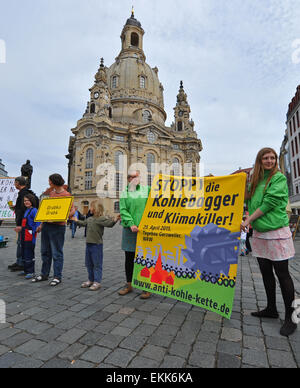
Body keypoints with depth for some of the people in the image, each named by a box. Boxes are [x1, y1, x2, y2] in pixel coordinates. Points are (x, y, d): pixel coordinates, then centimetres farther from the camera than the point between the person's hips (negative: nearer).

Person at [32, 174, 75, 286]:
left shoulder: (66, 195, -10)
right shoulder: (51, 193, 15)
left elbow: (73, 210, -16)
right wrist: (42, 224, 20)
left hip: (57, 227, -8)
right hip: (46, 225, 8)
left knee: (57, 253, -1)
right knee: (45, 251, 16)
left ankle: (57, 277, 10)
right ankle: (44, 274, 29)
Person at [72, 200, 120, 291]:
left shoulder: (101, 218, -13)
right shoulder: (89, 219, 13)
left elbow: (109, 223, -27)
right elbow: (83, 223, 32)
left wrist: (115, 220, -45)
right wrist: (77, 221, 43)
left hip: (97, 244, -8)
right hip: (88, 243, 9)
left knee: (97, 264, 0)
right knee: (89, 264, 17)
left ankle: (97, 282, 9)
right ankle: (91, 280, 31)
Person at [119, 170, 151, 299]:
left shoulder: (147, 190, 7)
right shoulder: (125, 193, 8)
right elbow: (123, 210, -1)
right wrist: (131, 224, -13)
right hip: (129, 229, 2)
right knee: (129, 258, 12)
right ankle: (129, 285, 29)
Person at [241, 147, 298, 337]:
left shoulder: (279, 177, -6)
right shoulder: (256, 180, 14)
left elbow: (270, 203, -16)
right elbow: (249, 200, 14)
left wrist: (248, 220, -13)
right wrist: (243, 185, -2)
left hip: (277, 231, -7)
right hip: (259, 232, 7)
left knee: (282, 273, 0)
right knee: (266, 272, 14)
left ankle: (290, 317, 16)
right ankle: (271, 309, 30)